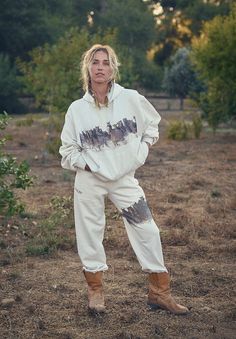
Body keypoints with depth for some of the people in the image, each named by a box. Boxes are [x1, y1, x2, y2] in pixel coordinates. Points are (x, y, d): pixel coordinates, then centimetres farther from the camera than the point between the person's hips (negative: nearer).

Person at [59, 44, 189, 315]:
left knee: (148, 232, -1)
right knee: (90, 234, 6)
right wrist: (87, 164, -6)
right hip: (89, 181, 0)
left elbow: (152, 123, 13)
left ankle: (160, 293, 12)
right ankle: (95, 290, 25)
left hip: (125, 179, 0)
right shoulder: (77, 109, -4)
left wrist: (141, 152, 6)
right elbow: (67, 149, 6)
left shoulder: (130, 99, -5)